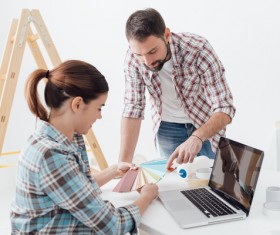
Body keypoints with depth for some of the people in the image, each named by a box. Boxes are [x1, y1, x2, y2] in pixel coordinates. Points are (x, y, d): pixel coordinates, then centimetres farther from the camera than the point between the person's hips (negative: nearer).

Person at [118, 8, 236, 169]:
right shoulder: (133, 58, -22)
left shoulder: (199, 49, -31)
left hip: (207, 125, -1)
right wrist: (124, 162, -23)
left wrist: (197, 138, -50)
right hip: (166, 127, 2)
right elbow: (133, 108, -17)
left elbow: (225, 108, -32)